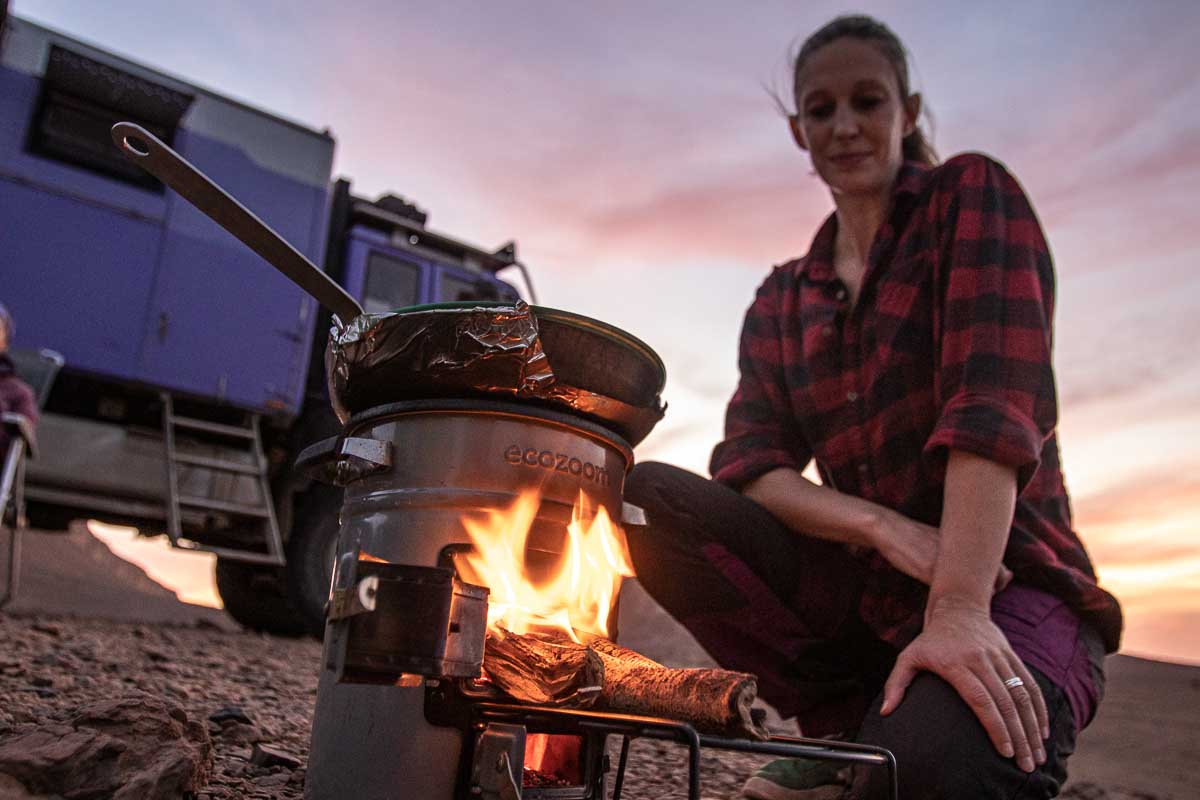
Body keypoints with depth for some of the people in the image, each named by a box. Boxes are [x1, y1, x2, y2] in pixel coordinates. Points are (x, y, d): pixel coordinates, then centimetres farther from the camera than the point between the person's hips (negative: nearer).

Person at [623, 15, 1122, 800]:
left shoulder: (975, 194, -2)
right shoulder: (781, 304, 11)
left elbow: (993, 401, -17)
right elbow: (749, 464, -2)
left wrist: (958, 609, -27)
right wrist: (882, 526, -20)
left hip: (1009, 591, -5)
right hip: (863, 589, 5)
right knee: (646, 494, -14)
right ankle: (845, 727, -3)